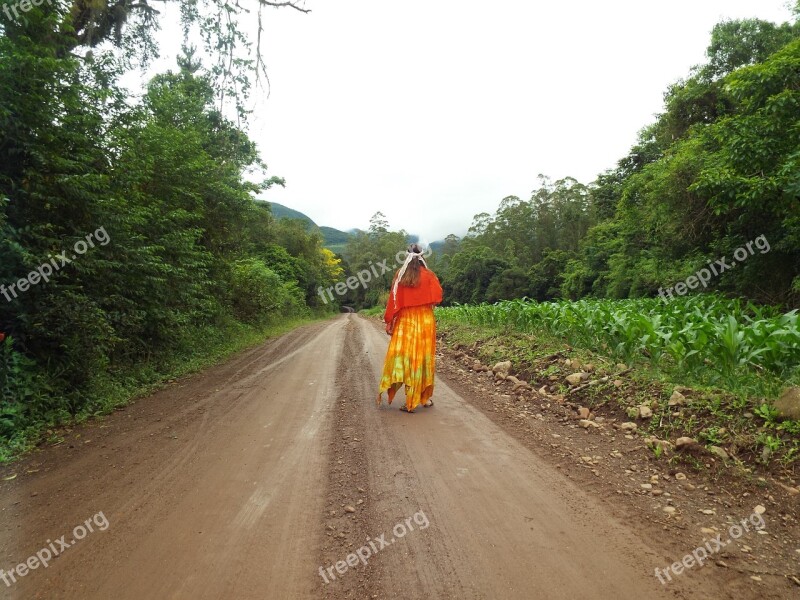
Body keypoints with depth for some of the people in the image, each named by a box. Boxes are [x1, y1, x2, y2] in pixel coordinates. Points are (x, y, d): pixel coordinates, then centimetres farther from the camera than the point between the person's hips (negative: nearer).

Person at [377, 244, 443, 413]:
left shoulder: (400, 275, -3)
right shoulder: (429, 275, -3)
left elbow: (394, 300, -3)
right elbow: (437, 297, -2)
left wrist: (389, 321, 2)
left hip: (405, 322, 0)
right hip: (425, 321, 0)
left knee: (403, 355, 4)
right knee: (423, 357, 8)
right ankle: (425, 397, 17)